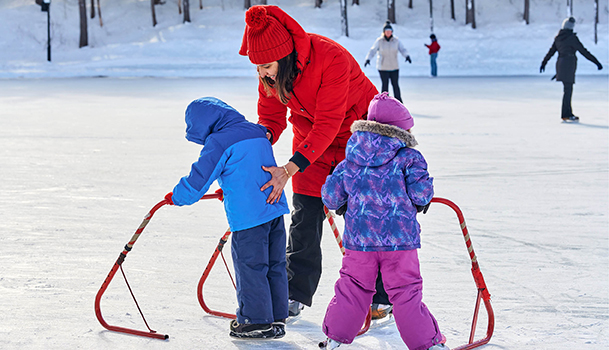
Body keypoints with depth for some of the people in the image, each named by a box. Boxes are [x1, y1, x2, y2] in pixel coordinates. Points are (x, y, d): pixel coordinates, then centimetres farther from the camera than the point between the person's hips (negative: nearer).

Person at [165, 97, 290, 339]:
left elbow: (198, 180, -5)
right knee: (274, 265, 13)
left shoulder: (218, 143, -9)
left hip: (248, 216, -8)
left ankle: (257, 321, 8)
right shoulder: (258, 133, 15)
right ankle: (277, 318, 20)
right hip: (275, 210, 8)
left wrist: (176, 197, 12)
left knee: (250, 267, 2)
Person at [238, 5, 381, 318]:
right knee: (305, 216, 2)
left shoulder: (332, 58, -36)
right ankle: (297, 293, 11)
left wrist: (290, 169, -42)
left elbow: (328, 123, -37)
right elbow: (271, 115, -4)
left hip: (355, 131, -5)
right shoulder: (271, 70, -16)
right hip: (310, 135, 5)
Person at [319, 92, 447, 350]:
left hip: (358, 239, 3)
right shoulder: (408, 158, -3)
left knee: (352, 287, 15)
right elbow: (421, 193, -10)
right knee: (406, 292, 3)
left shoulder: (349, 162, 7)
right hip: (400, 239, -3)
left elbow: (330, 196, 9)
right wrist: (421, 202, 13)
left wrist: (340, 204, 31)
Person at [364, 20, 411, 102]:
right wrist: (368, 59, -24)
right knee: (385, 85, -3)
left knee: (395, 84, 2)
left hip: (394, 67, 2)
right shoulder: (379, 41, -5)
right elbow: (372, 51, -7)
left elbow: (402, 49, -3)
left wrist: (407, 56, -23)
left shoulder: (396, 40, 0)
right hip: (383, 67, -2)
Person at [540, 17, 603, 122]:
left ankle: (568, 114, 14)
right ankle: (565, 115, -6)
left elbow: (551, 51, 18)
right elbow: (584, 51, -13)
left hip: (560, 63, 8)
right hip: (569, 64, -8)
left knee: (568, 89, 13)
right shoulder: (572, 38, -12)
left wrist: (544, 62, 32)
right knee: (568, 90, -6)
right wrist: (596, 62, -10)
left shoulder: (558, 37, 9)